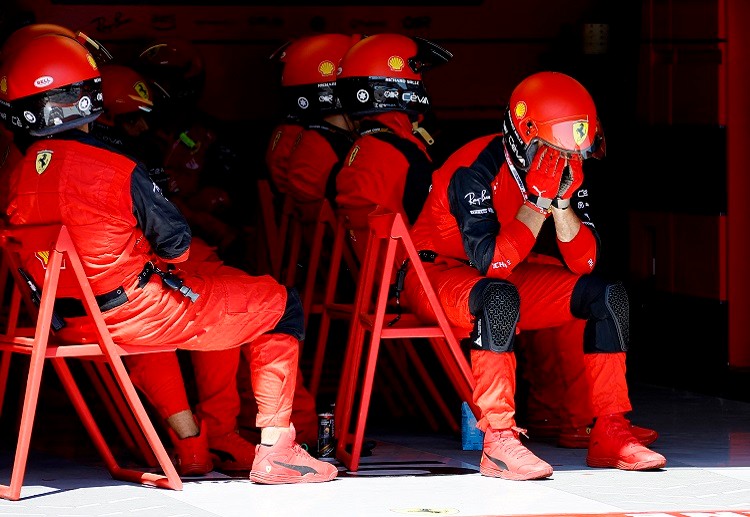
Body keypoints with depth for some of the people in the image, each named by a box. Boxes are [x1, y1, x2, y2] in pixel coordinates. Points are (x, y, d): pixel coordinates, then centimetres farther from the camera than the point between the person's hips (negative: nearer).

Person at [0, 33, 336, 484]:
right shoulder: (113, 170, -24)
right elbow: (176, 242, -13)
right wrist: (167, 258, 10)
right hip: (137, 313, -7)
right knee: (281, 305, 10)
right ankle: (273, 452, 8)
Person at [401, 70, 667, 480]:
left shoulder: (564, 170, -3)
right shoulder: (475, 170, -25)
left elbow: (584, 262, -7)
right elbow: (491, 261, -32)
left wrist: (562, 200, -21)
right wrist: (538, 200, -32)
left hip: (508, 278, 7)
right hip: (436, 274, -7)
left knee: (608, 295, -8)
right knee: (499, 296, -40)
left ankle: (610, 433, -7)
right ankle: (498, 442, -41)